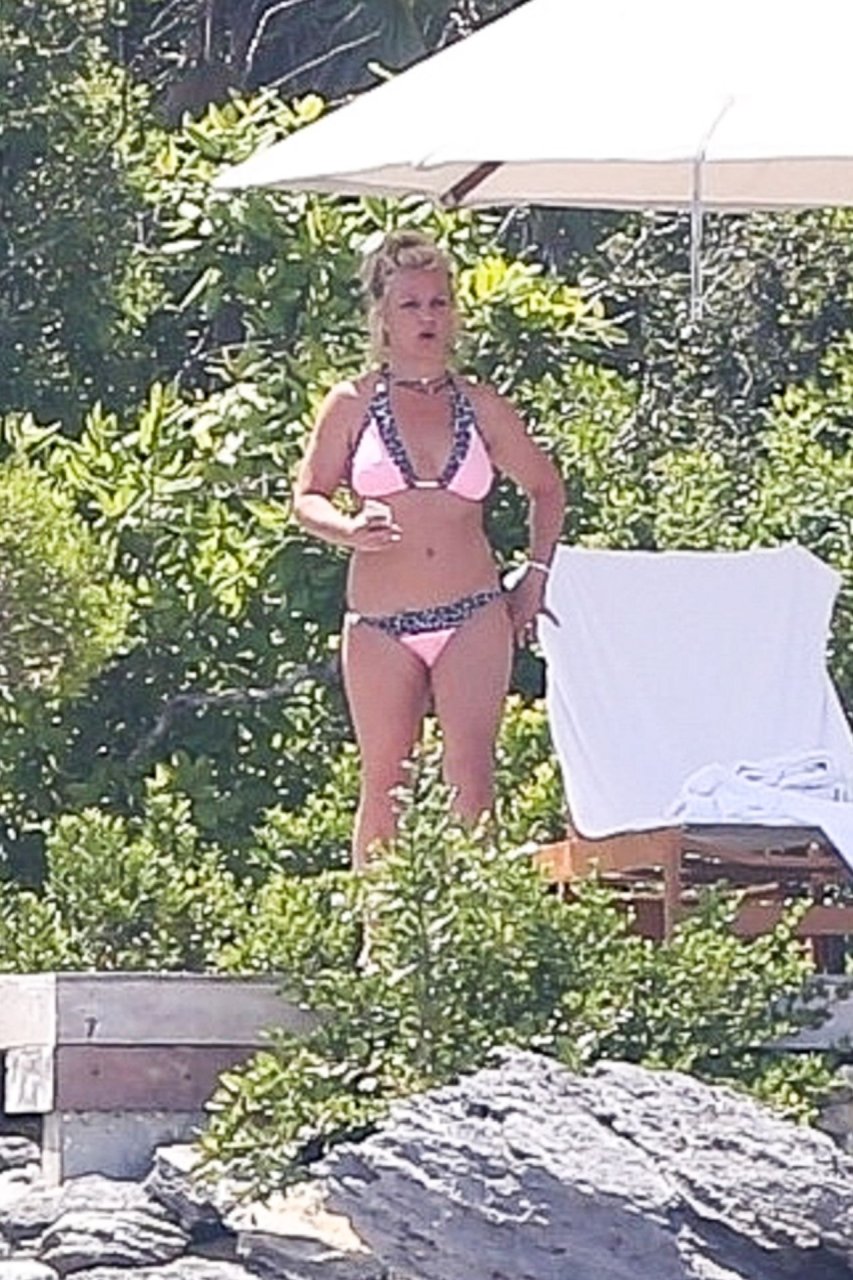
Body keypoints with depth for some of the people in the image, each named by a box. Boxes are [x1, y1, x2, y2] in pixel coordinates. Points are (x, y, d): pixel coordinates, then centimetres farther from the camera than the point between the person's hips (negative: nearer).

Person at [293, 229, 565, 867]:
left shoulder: (480, 407, 10)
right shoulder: (353, 404, 5)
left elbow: (546, 488, 24)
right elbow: (307, 498, 8)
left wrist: (537, 575, 14)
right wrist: (350, 529, -13)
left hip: (473, 617, 1)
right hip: (379, 623, -1)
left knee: (471, 777, -10)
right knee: (385, 785, 2)